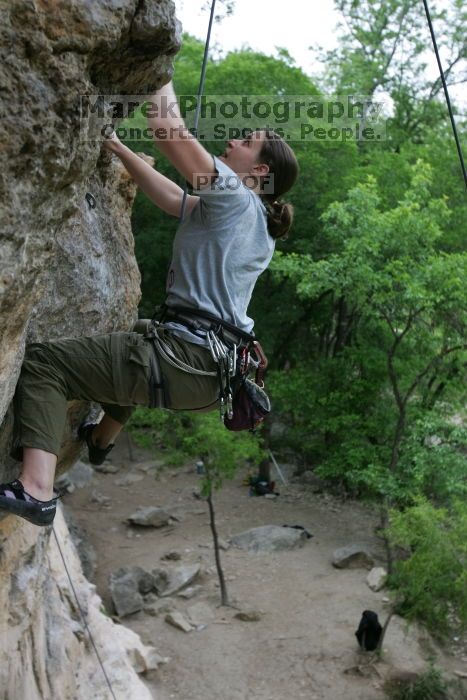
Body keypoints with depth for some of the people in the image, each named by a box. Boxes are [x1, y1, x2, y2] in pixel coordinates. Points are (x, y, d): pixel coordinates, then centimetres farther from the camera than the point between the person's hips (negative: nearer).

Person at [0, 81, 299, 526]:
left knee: (43, 361, -9)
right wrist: (117, 148, 26)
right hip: (215, 372, 10)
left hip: (186, 364, -10)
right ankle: (101, 439, 59)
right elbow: (171, 198, 24)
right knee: (136, 348, 41)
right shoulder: (254, 219, 18)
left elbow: (165, 126, -14)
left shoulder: (236, 198, -8)